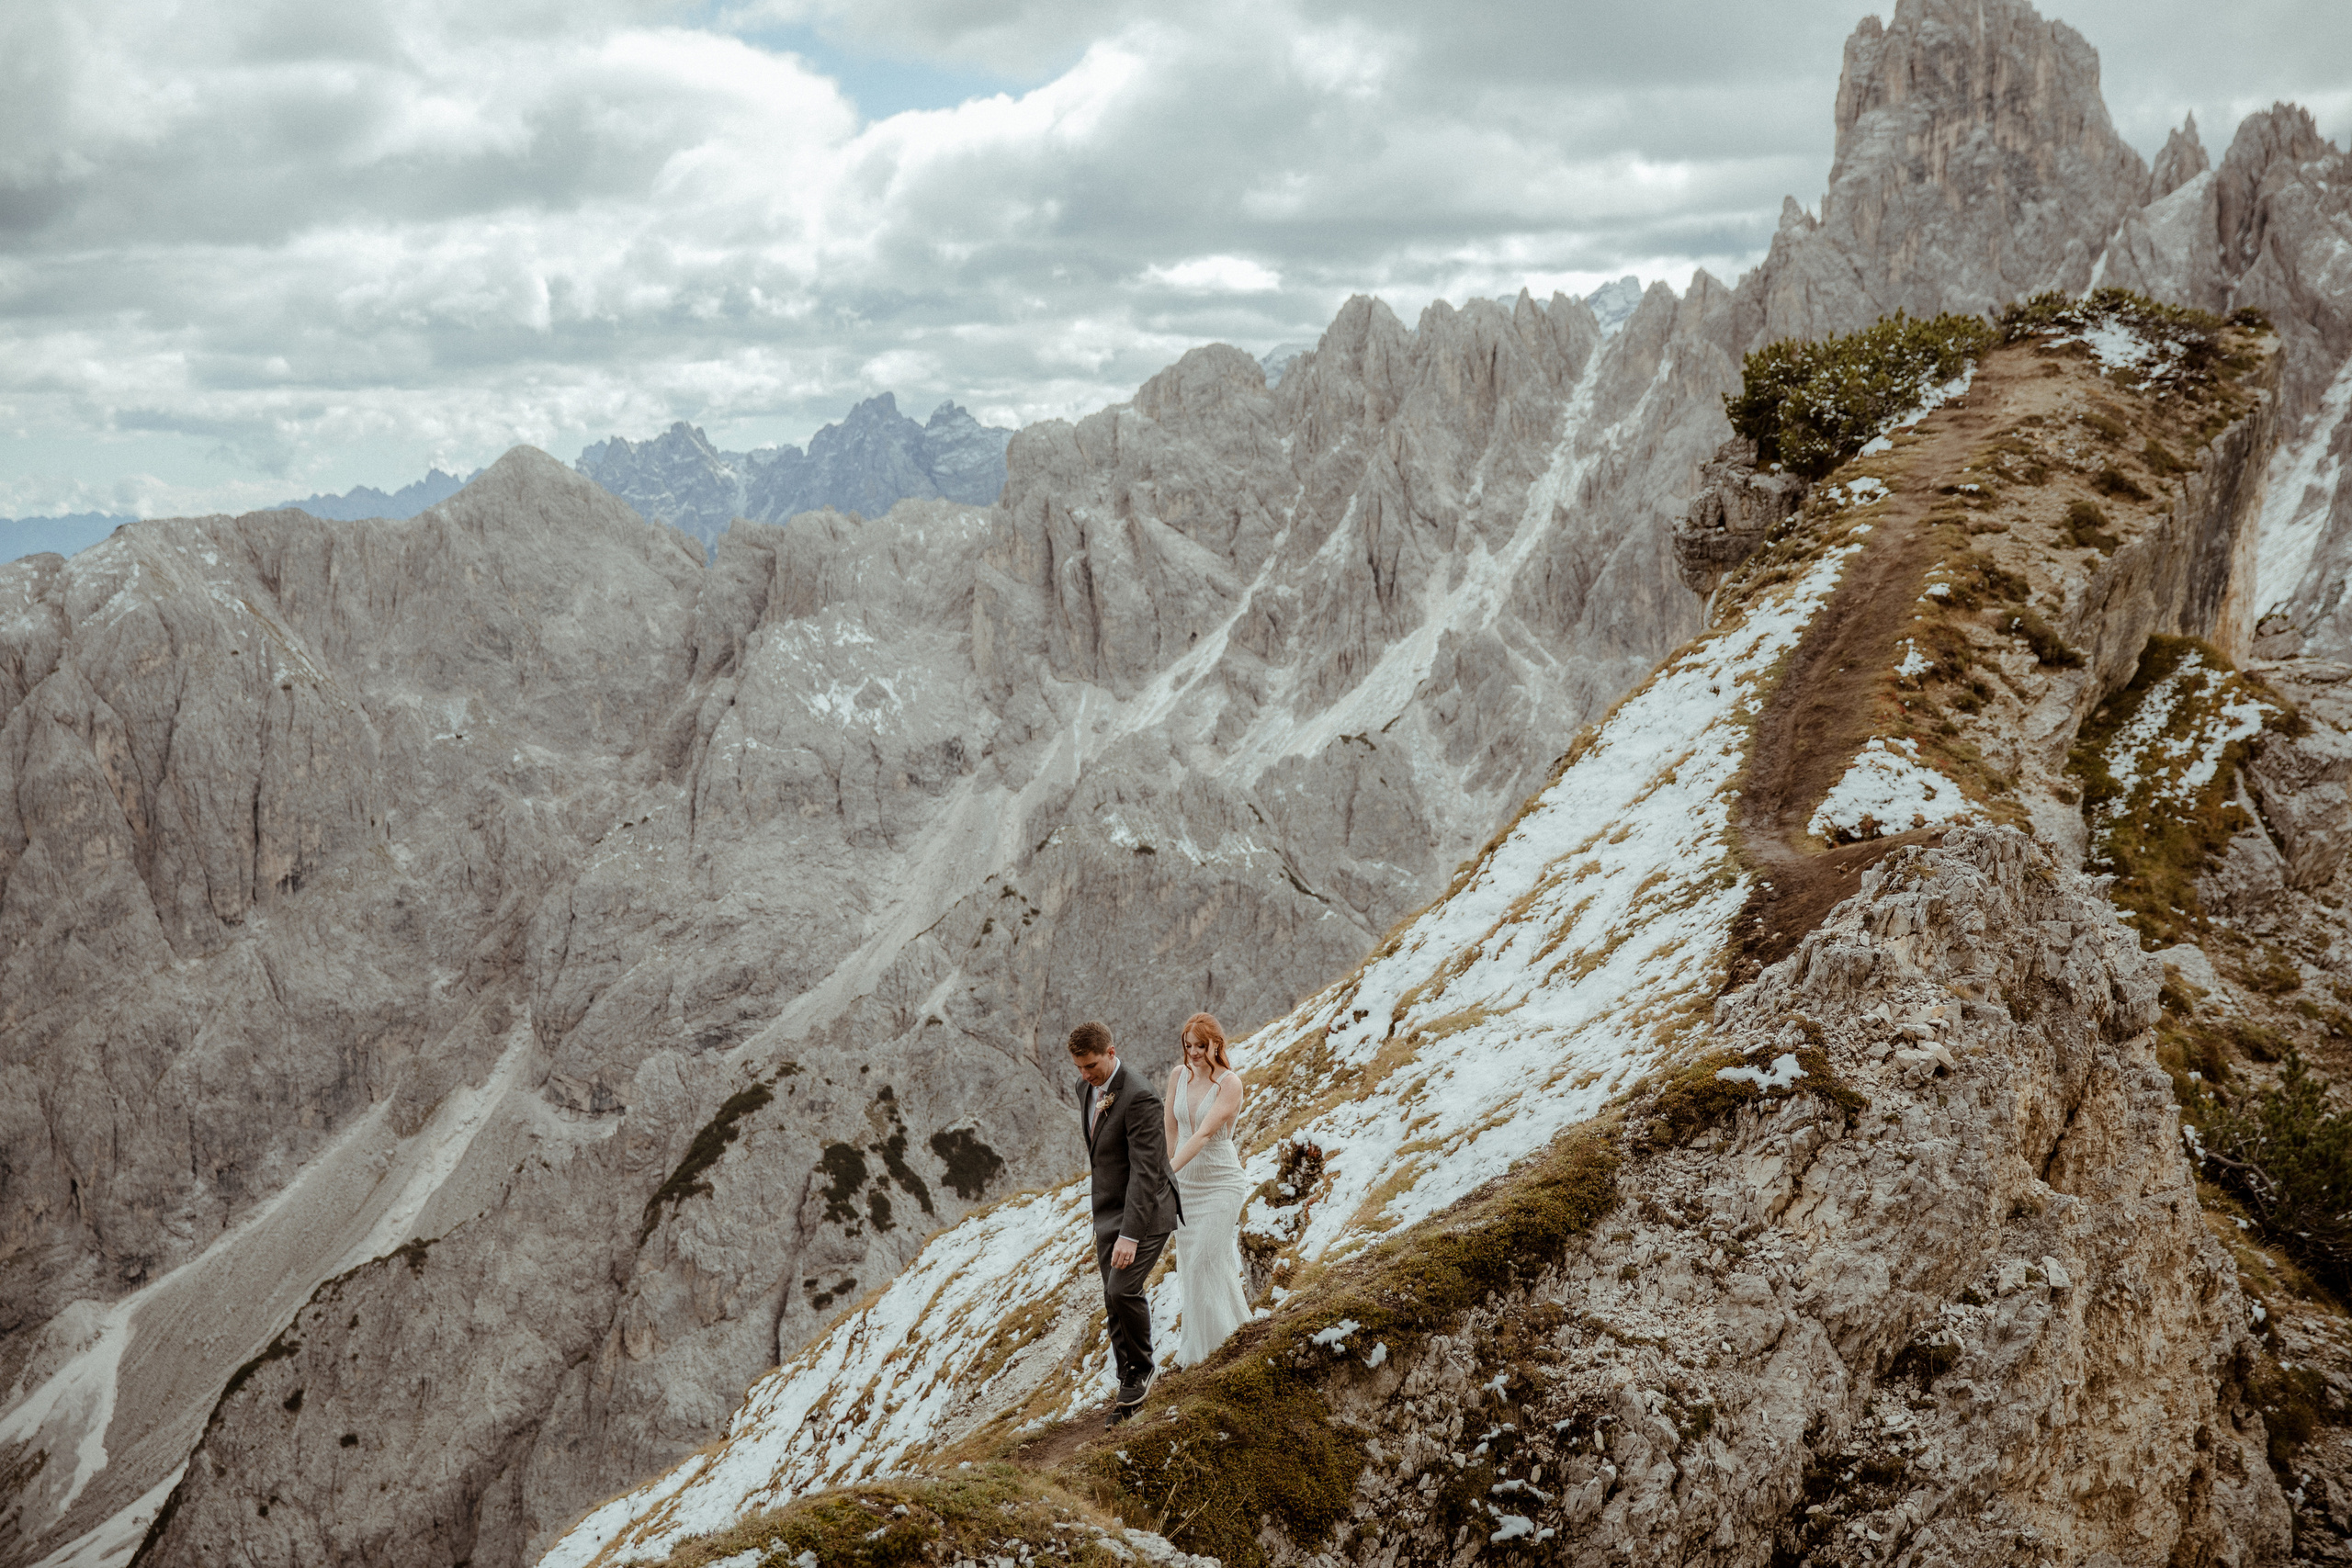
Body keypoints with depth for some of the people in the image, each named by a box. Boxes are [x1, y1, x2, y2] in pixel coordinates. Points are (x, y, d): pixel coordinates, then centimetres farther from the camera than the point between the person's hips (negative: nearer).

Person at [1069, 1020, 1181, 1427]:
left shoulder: (1139, 1099, -23)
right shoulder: (1088, 1090, 4)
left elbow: (1145, 1172, -27)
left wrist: (1129, 1235, -31)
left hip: (1146, 1213, -8)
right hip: (1109, 1214, 8)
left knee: (1122, 1290, -21)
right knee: (1114, 1303, 8)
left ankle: (1143, 1367, 2)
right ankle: (1129, 1387, 20)